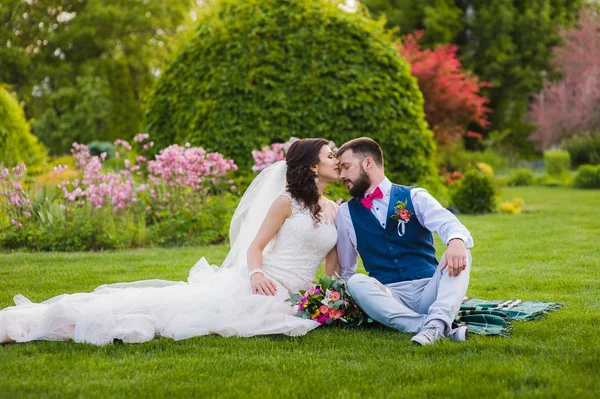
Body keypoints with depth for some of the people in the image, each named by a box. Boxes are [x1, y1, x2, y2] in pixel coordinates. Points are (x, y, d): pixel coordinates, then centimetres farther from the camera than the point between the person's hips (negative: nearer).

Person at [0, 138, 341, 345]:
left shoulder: (336, 211, 14)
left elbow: (333, 266, 16)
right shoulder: (287, 201, 0)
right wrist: (256, 273, -21)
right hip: (256, 284, -3)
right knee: (170, 301, -16)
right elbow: (255, 245, -1)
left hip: (288, 298, 3)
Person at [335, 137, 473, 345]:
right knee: (357, 283, -30)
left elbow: (447, 223, -13)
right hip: (389, 297, 1)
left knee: (459, 255, -26)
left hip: (428, 291, -1)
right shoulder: (346, 214, 14)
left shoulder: (414, 197, 7)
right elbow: (346, 270, 19)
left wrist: (456, 241, -37)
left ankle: (437, 322, -48)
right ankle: (435, 327, -42)